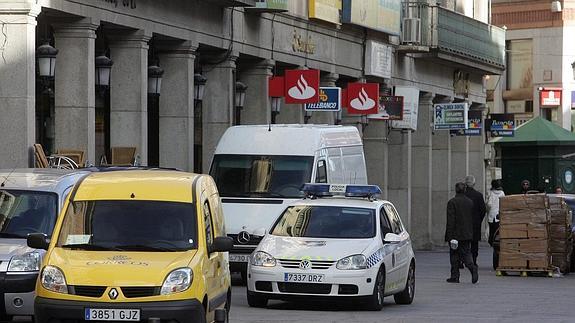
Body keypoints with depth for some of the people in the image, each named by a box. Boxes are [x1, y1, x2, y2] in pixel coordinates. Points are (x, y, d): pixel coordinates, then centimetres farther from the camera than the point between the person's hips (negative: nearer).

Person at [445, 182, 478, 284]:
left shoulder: (452, 202, -12)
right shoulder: (470, 202, 5)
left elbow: (451, 220, -15)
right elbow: (472, 219, 11)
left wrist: (451, 236, -15)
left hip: (456, 234, -4)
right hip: (467, 234, 5)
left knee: (454, 256, 5)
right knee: (466, 253, 7)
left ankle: (455, 276, 9)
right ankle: (473, 269, -18)